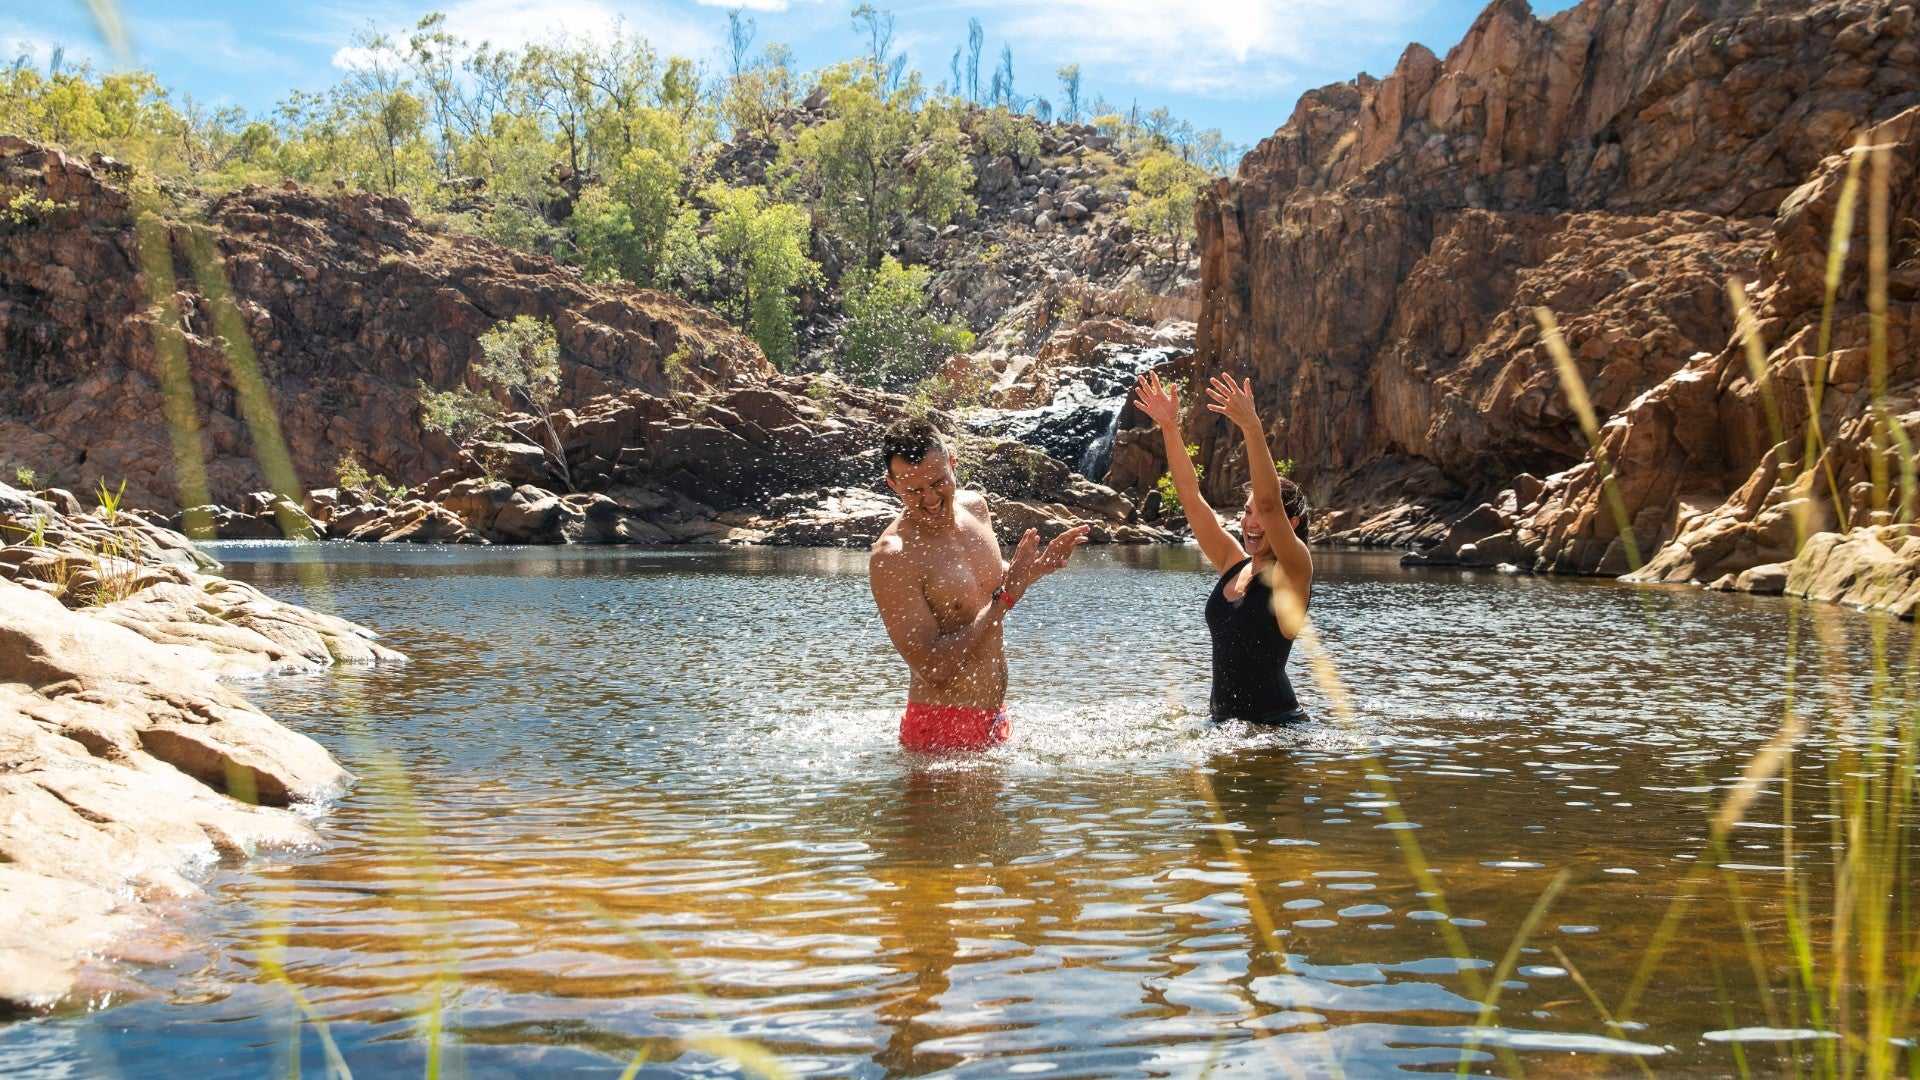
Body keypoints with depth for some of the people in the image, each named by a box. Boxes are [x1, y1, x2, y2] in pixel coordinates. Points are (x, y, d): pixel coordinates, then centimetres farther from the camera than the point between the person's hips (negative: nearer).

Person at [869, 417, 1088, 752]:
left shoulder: (975, 505, 1)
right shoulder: (891, 558, -23)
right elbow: (932, 668, -26)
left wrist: (1035, 568, 0)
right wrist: (1005, 597, -25)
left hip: (995, 717, 8)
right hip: (942, 729, -7)